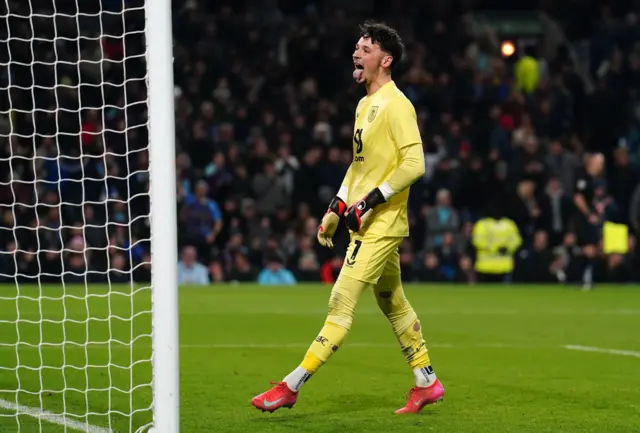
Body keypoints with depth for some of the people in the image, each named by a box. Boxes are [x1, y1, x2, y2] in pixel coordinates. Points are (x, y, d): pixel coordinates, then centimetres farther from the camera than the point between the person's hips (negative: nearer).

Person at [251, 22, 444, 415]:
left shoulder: (396, 105, -15)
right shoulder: (365, 105, 14)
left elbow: (414, 164, -23)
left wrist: (369, 202, -22)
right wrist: (337, 208, 17)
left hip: (382, 225, -10)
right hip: (366, 224, 10)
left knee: (342, 303, -9)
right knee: (393, 304, 16)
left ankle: (291, 387, -10)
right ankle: (427, 383, 25)